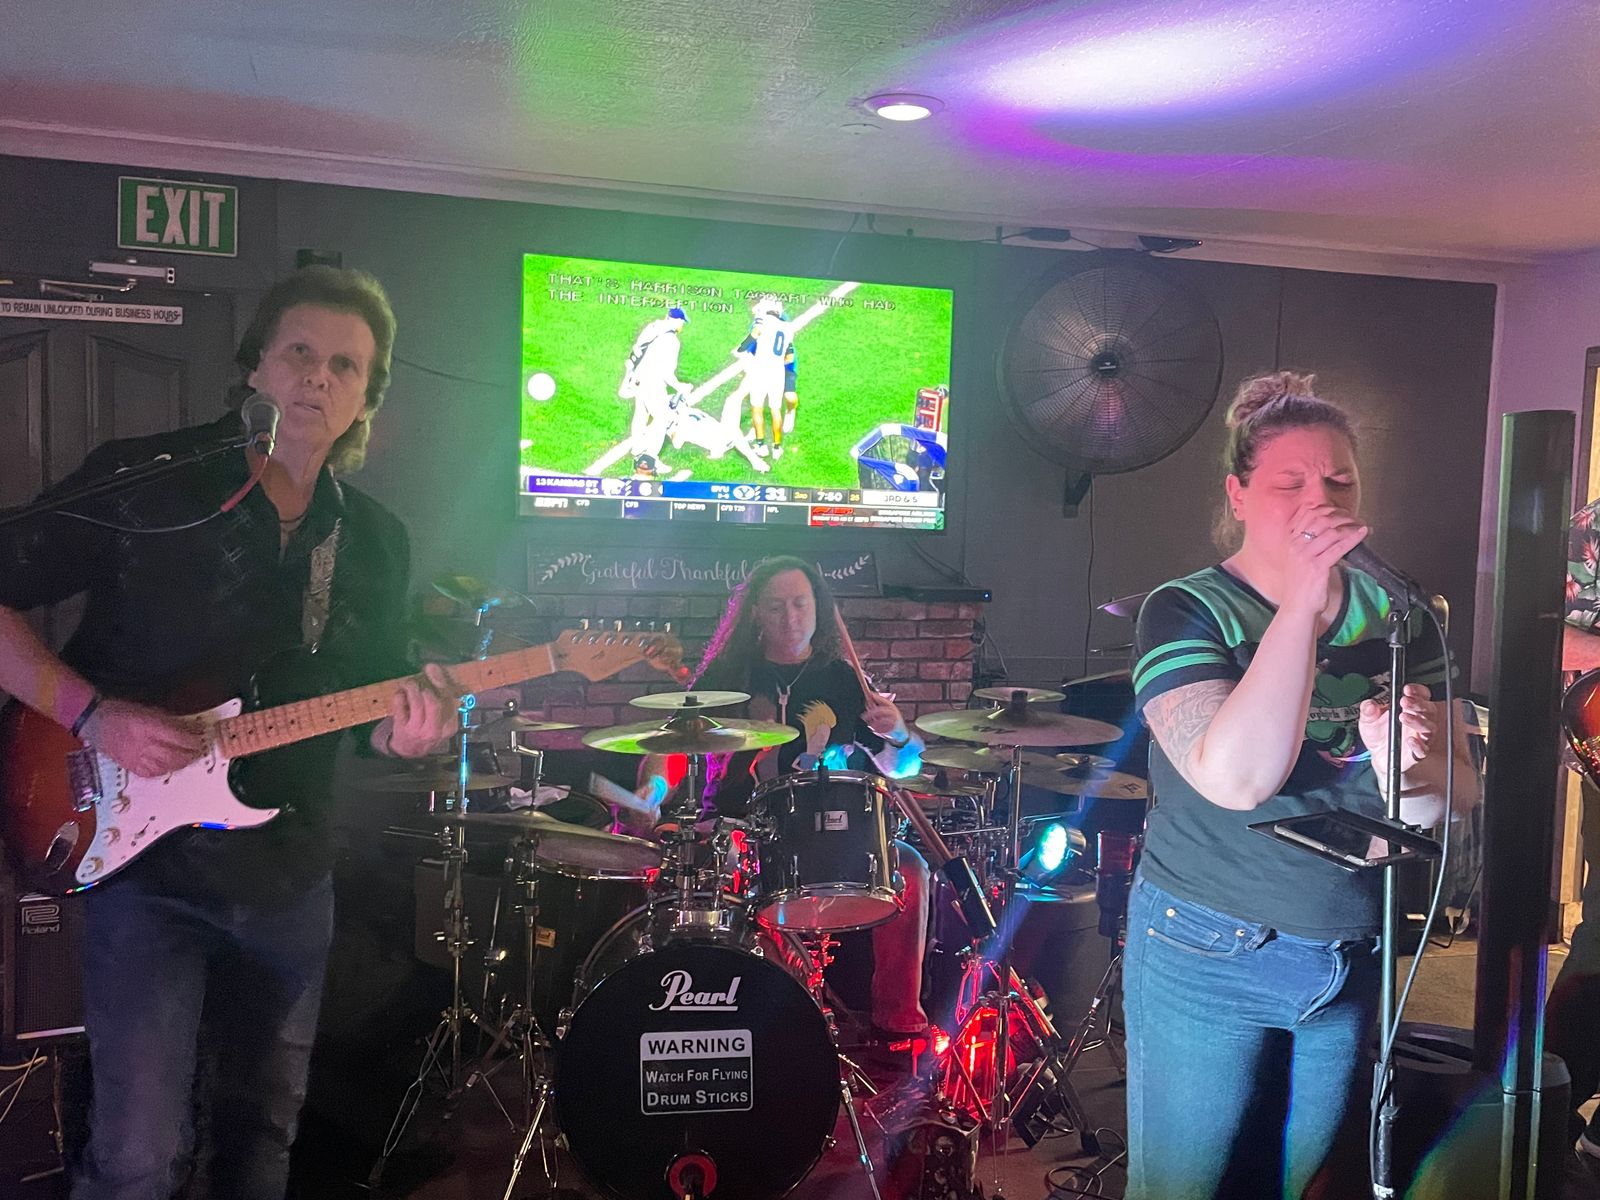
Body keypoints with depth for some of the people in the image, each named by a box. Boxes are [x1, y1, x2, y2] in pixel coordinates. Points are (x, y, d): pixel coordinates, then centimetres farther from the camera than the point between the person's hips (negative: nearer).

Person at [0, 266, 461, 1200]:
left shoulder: (375, 540, 5)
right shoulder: (141, 481, -9)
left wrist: (409, 727, -11)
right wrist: (95, 714, -20)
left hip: (291, 877, 5)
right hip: (144, 856, -4)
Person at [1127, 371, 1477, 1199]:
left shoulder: (1397, 616, 2)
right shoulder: (1186, 612, -13)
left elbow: (1453, 800, 0)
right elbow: (1236, 778, -29)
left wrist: (1407, 767, -23)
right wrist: (1304, 603, -30)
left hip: (1354, 961, 5)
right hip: (1210, 957, -5)